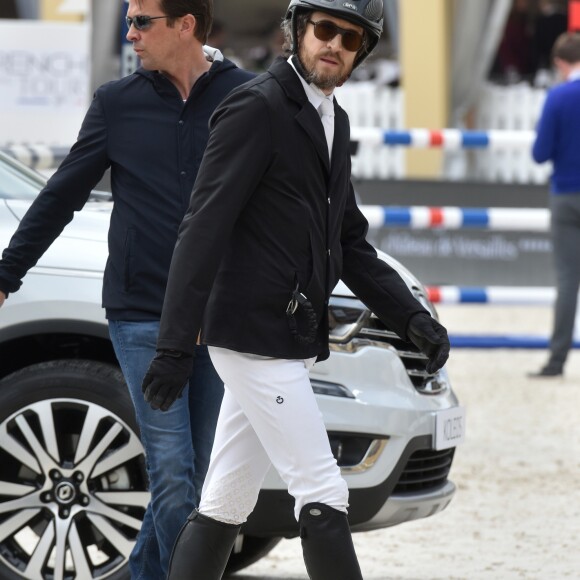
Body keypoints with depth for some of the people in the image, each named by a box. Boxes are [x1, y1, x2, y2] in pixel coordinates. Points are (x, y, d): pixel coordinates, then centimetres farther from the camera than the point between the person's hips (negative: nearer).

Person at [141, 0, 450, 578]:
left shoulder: (333, 120, 16)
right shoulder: (256, 107, -12)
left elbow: (349, 243, 22)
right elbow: (203, 228, -17)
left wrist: (410, 317, 8)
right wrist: (175, 345, -22)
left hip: (291, 337, 9)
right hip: (254, 334, -9)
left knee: (224, 507, 10)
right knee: (322, 496, -8)